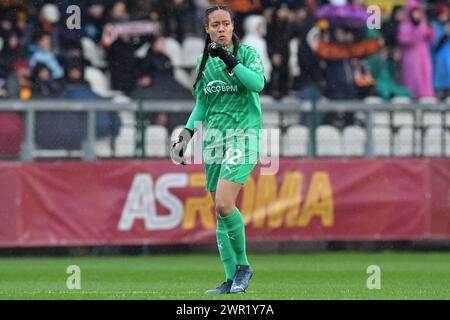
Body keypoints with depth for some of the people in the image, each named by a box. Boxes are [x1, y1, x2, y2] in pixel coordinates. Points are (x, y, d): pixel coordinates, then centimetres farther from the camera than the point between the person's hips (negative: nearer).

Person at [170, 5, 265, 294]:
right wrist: (187, 133, 13)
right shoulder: (204, 61, 13)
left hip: (243, 134, -6)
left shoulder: (248, 53, -3)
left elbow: (258, 83, -21)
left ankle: (243, 265, -1)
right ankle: (232, 278, 7)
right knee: (221, 211, 2)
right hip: (214, 137, 6)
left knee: (224, 205, -19)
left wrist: (230, 61, -25)